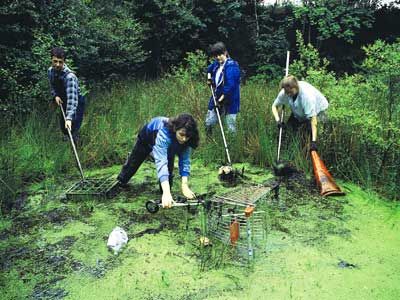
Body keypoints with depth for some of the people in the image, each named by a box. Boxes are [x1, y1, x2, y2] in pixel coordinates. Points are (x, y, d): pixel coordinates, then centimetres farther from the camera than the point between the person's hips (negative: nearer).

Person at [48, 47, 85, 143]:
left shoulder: (70, 76, -34)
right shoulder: (50, 71, -11)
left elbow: (72, 98, -44)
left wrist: (69, 118, -53)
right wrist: (55, 95, -12)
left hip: (76, 103, -7)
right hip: (63, 103, 7)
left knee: (73, 131, -13)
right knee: (63, 128, 19)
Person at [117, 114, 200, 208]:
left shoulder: (186, 139, -35)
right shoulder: (164, 132, -50)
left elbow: (185, 160, -30)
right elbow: (161, 161, -58)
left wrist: (185, 186, -43)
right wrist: (166, 192, -67)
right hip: (148, 135, -3)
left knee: (169, 164, -19)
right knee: (134, 161, 17)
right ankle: (120, 181, 46)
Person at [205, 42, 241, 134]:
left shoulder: (231, 66, -18)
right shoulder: (216, 64, 6)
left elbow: (230, 85, -26)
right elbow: (209, 69, 32)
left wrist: (221, 99, -25)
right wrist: (209, 78, 15)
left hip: (229, 101, -8)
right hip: (217, 97, 8)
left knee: (231, 128, -1)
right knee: (208, 123, 15)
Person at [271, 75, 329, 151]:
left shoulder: (307, 94, -41)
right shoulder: (284, 93, -26)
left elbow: (313, 117, -43)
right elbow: (274, 106, -8)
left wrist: (313, 141, -47)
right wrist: (278, 120, -28)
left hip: (318, 109, -5)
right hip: (299, 112, 5)